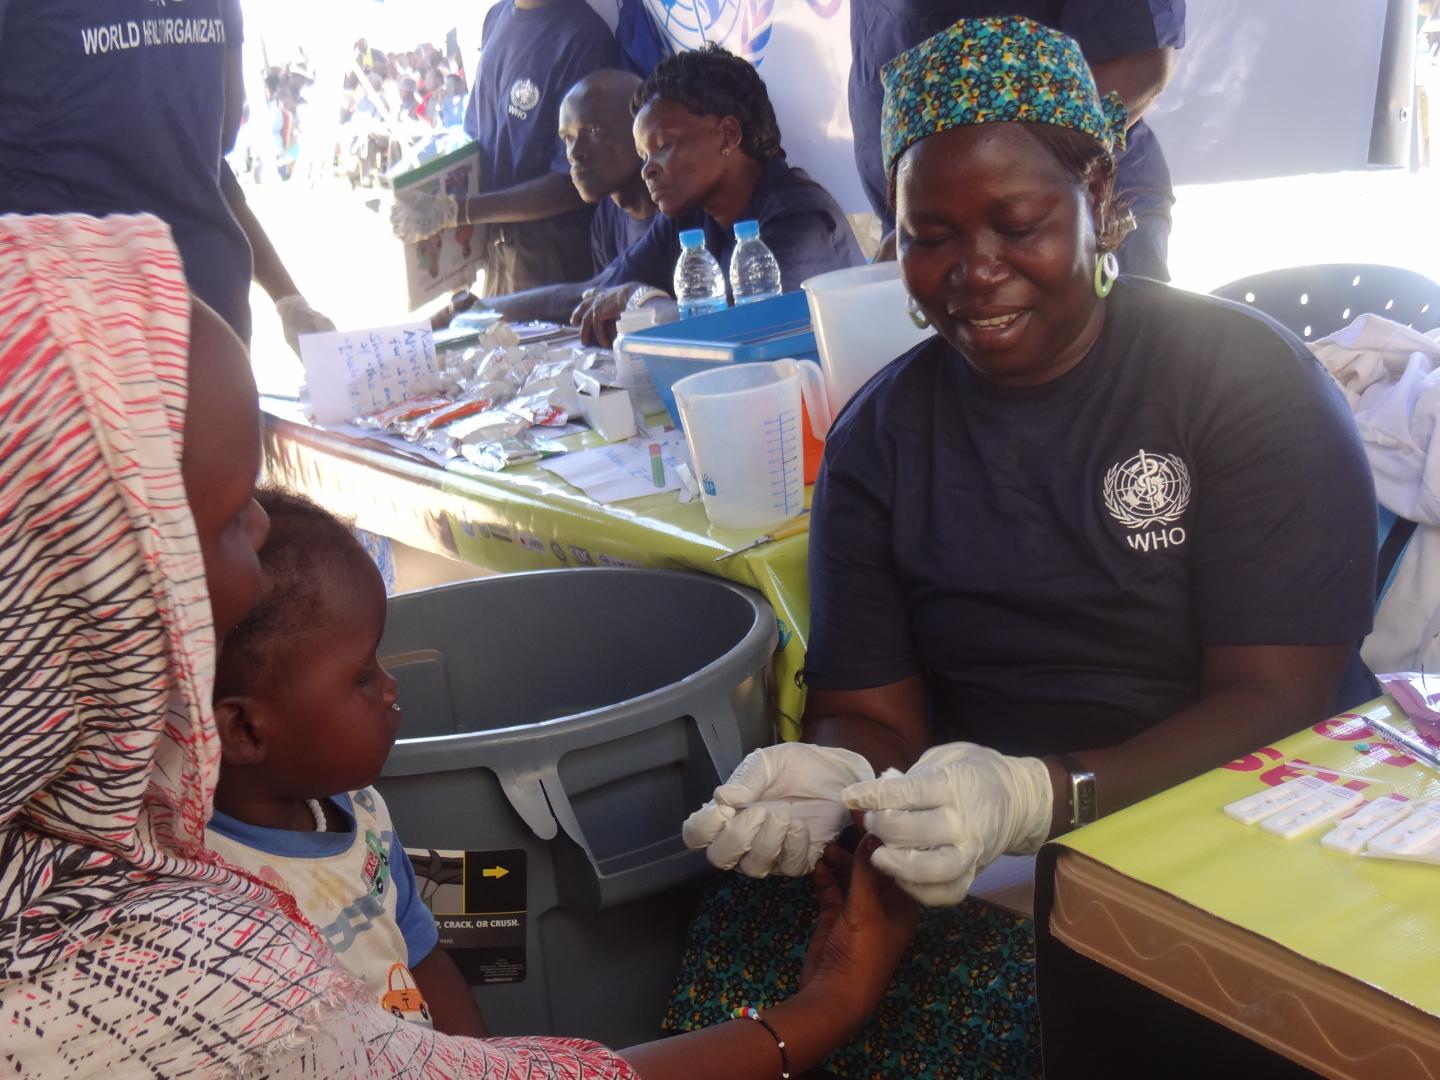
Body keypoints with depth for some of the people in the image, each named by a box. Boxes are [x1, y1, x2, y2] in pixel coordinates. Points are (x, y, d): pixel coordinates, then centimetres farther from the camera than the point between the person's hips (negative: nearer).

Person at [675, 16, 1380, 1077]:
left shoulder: (1248, 379, -4)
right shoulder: (880, 434, 5)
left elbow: (1277, 698, -12)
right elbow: (870, 710, 3)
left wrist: (1040, 796, -29)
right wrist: (832, 775, -22)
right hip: (973, 853, 3)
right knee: (743, 947, -25)